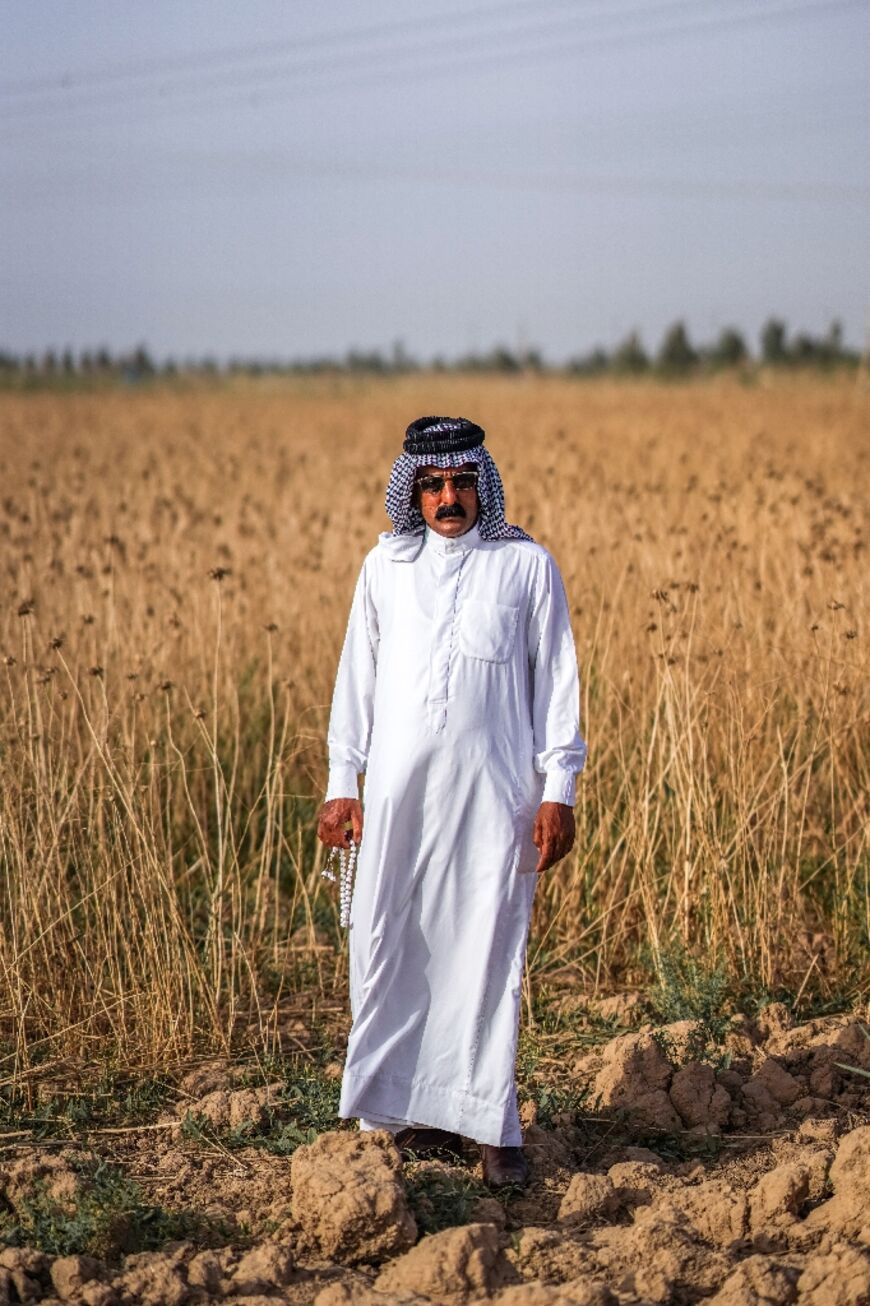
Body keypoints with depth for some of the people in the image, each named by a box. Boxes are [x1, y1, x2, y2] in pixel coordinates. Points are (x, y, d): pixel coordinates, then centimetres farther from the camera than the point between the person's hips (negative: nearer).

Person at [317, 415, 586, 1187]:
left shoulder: (527, 565, 4)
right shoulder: (385, 565, 10)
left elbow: (556, 682, 5)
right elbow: (358, 675, 15)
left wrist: (559, 792, -1)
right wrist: (341, 783, 10)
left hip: (494, 790, -2)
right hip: (399, 785, 3)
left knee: (489, 951, -2)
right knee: (389, 945, 2)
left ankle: (491, 1123, 7)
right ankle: (416, 1108, 16)